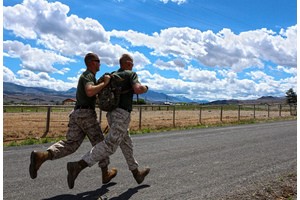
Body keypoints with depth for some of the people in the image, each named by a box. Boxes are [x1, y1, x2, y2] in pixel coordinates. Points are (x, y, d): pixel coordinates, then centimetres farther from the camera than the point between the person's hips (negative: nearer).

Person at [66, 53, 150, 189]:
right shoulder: (131, 74, 0)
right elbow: (138, 89, -19)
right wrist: (145, 88, 2)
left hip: (112, 114, 9)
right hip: (122, 114, -9)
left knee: (126, 144, 16)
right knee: (109, 146, -12)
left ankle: (136, 173, 25)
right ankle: (77, 166, -22)